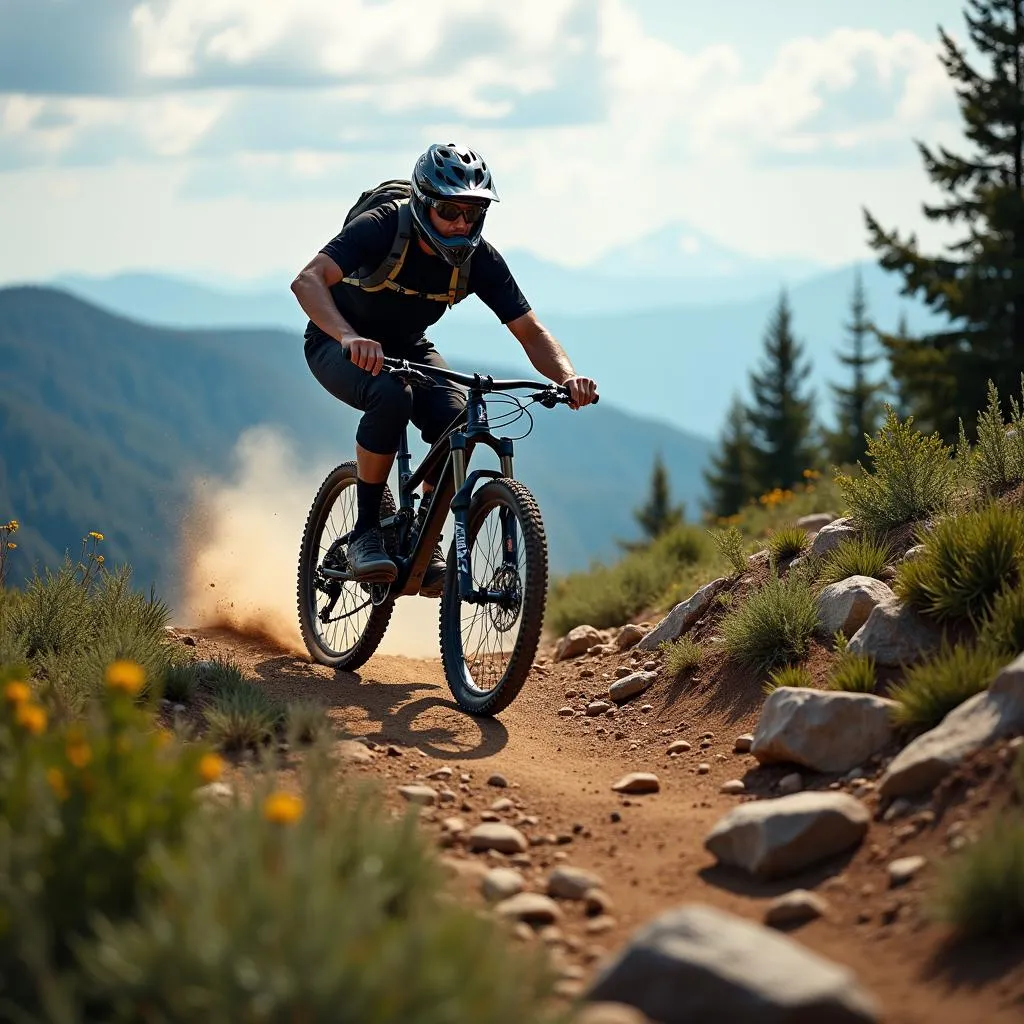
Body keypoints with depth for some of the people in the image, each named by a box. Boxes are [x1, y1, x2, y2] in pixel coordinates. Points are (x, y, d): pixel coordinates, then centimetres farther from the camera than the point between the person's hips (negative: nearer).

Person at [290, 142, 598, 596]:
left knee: (457, 419, -26)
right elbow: (308, 280, -42)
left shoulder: (478, 258, -18)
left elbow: (530, 331, -16)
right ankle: (365, 533, -21)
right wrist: (351, 338, -60)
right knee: (391, 397, -36)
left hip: (406, 346, 4)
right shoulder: (382, 227, -30)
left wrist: (567, 376, -37)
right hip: (339, 343, -4)